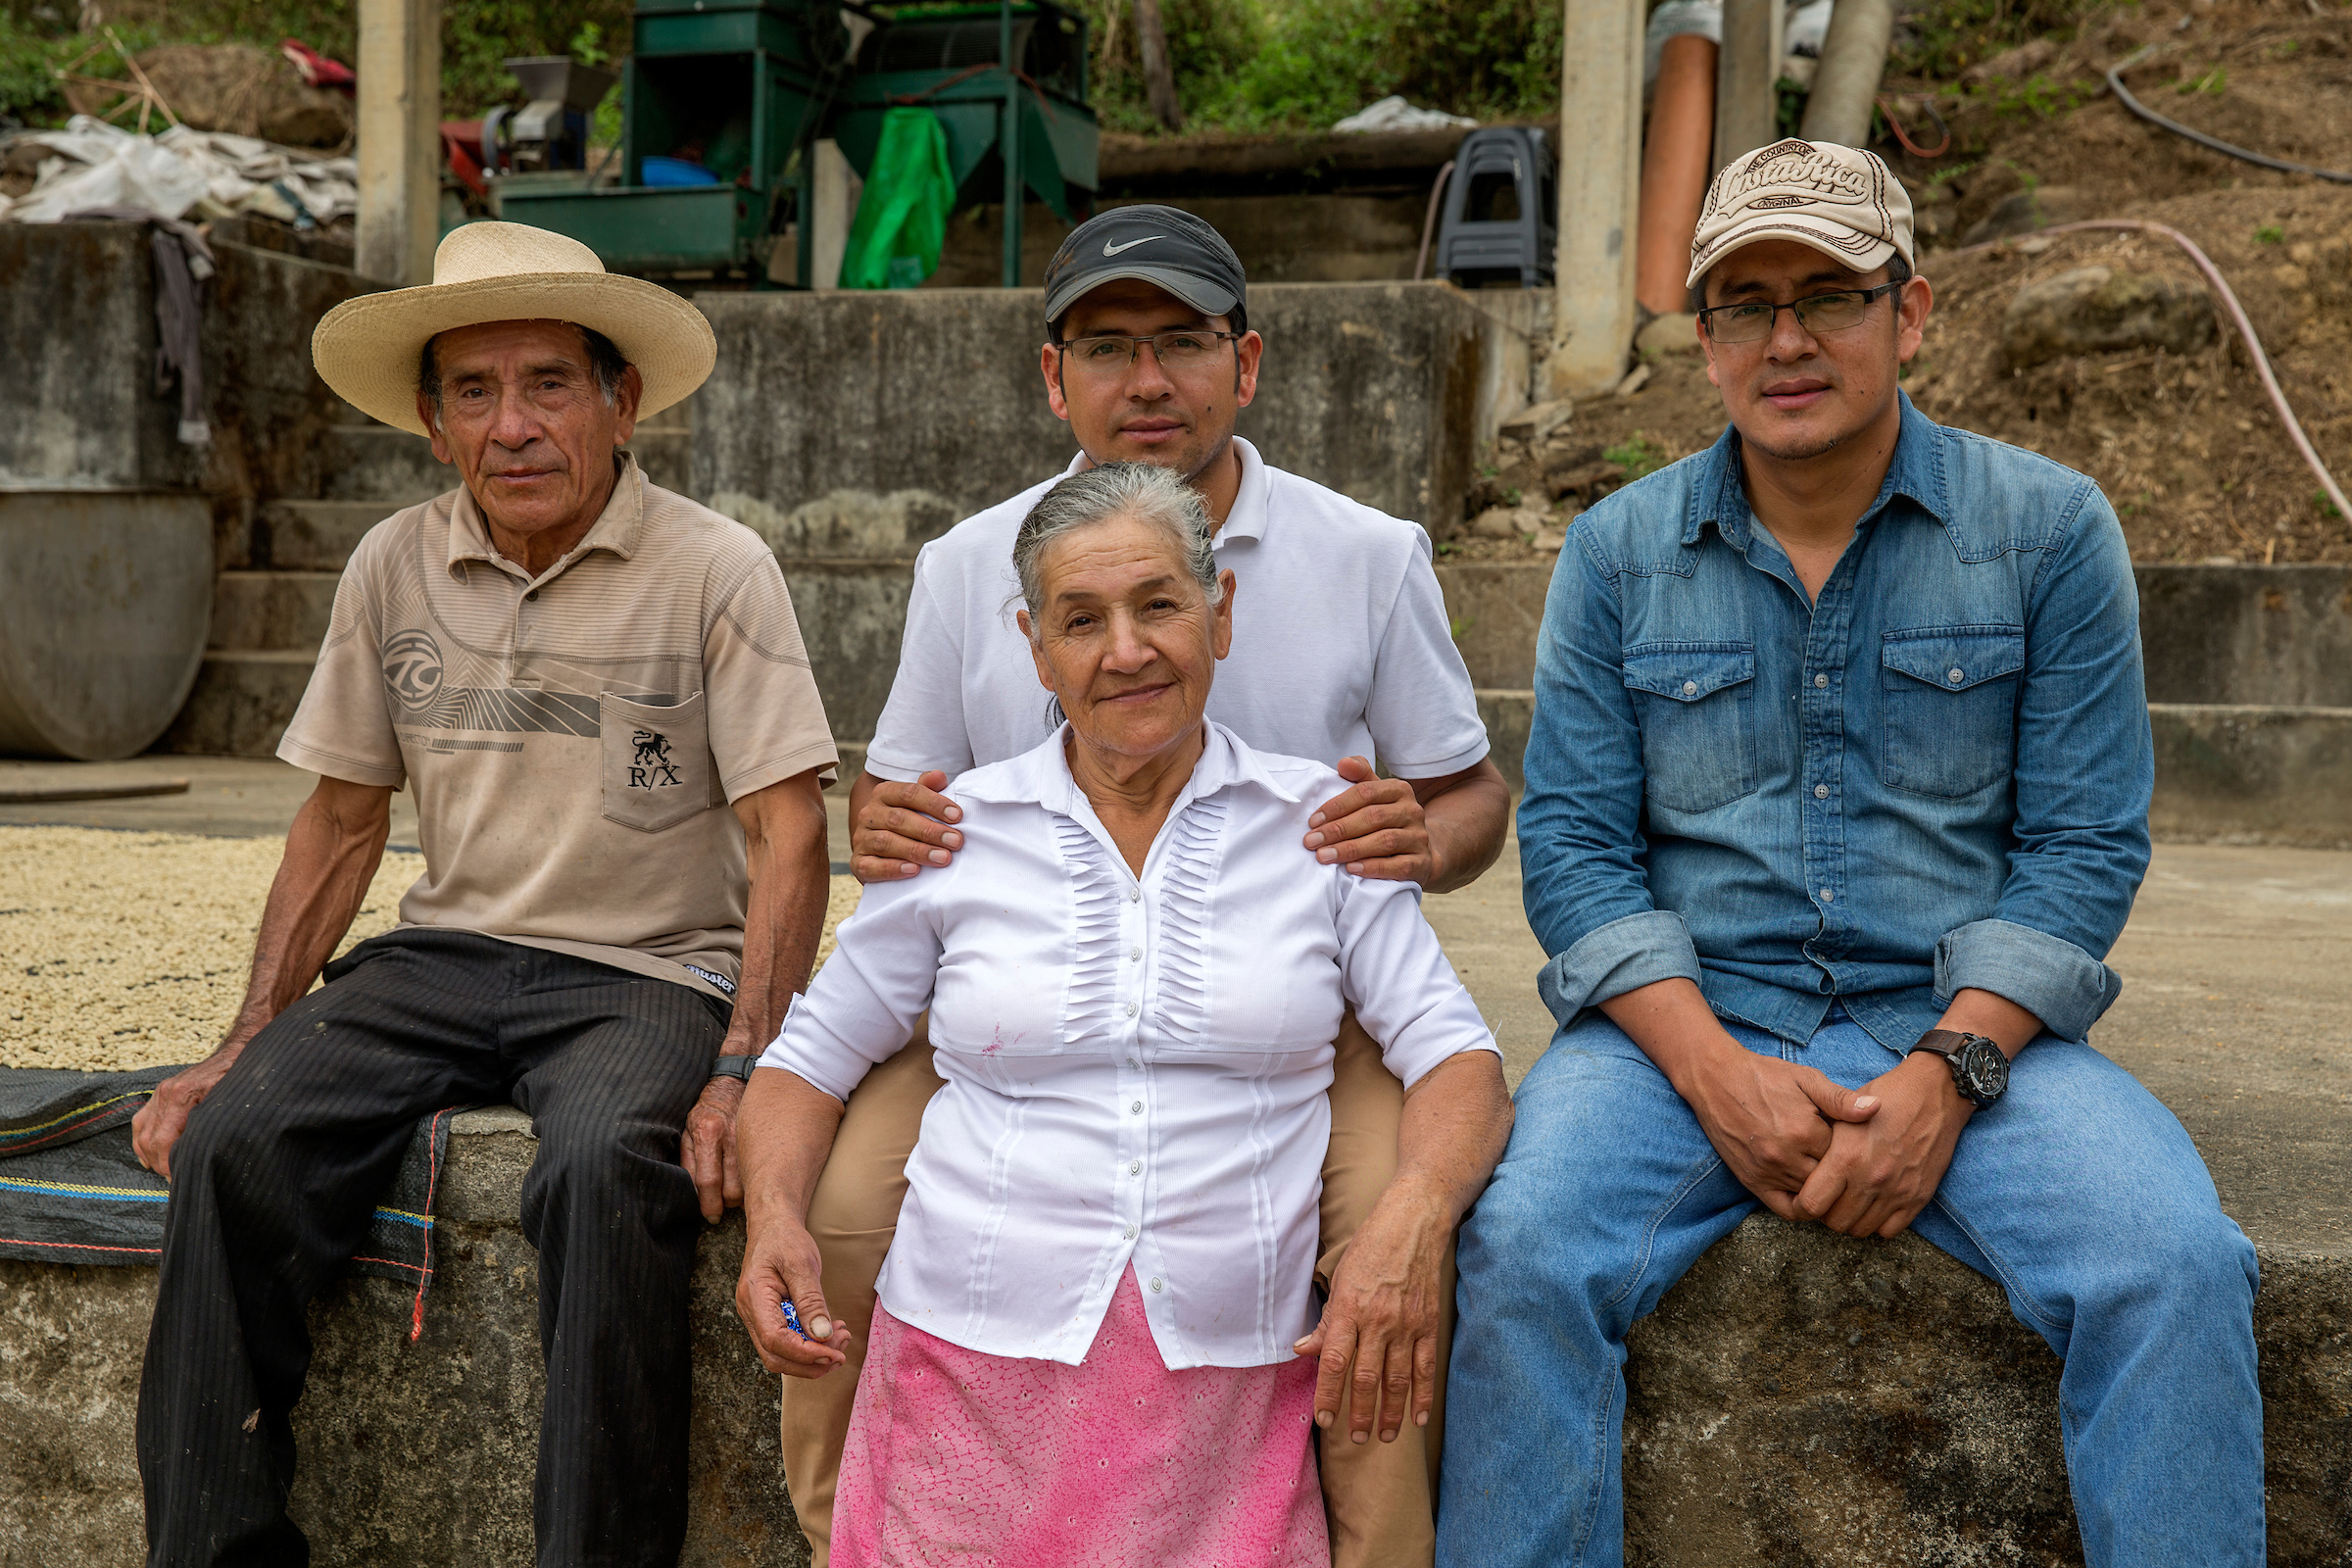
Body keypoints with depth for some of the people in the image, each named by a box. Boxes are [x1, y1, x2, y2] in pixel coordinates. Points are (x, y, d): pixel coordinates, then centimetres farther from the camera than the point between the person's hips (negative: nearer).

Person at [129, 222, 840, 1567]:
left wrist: (745, 1075, -20)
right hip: (446, 955, 4)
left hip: (649, 974, -4)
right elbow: (343, 824, 14)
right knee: (233, 1142, -21)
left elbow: (790, 834, -9)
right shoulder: (395, 567, 8)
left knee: (608, 1171, -34)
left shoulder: (717, 569, -6)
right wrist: (247, 1042, 5)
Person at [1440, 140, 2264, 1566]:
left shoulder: (2050, 528, 4)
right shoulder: (1618, 553, 7)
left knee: (2177, 1269, -26)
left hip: (1966, 1025, 0)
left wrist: (1945, 1073, -14)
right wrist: (1712, 1068, -14)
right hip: (1685, 1023, 0)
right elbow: (1574, 845, 2)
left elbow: (2085, 844, 0)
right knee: (1527, 1250, -27)